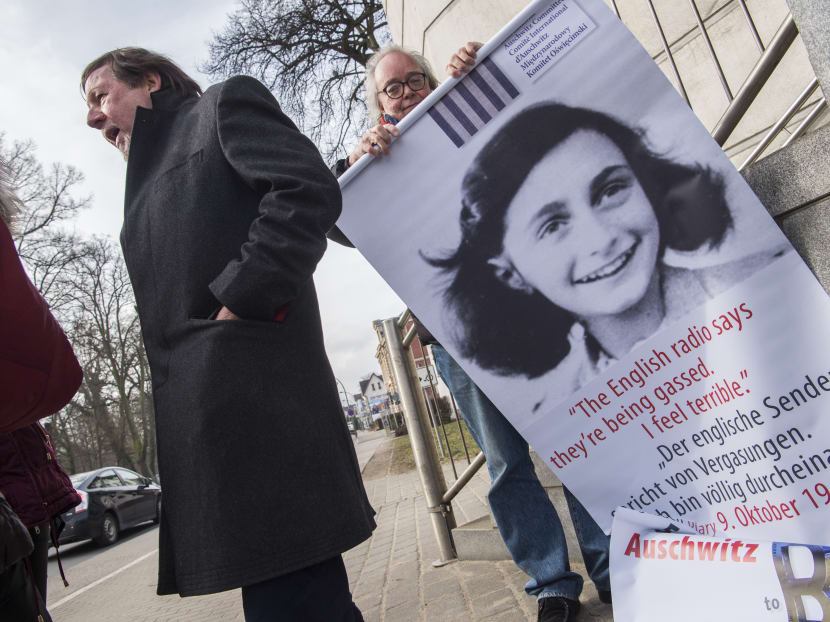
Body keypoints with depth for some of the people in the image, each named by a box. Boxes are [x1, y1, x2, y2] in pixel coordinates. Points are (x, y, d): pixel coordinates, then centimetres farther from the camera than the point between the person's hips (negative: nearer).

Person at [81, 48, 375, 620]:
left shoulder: (223, 105, 8)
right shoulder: (150, 180, 31)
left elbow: (309, 190, -11)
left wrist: (238, 303, -13)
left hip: (253, 390, -8)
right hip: (199, 416, 9)